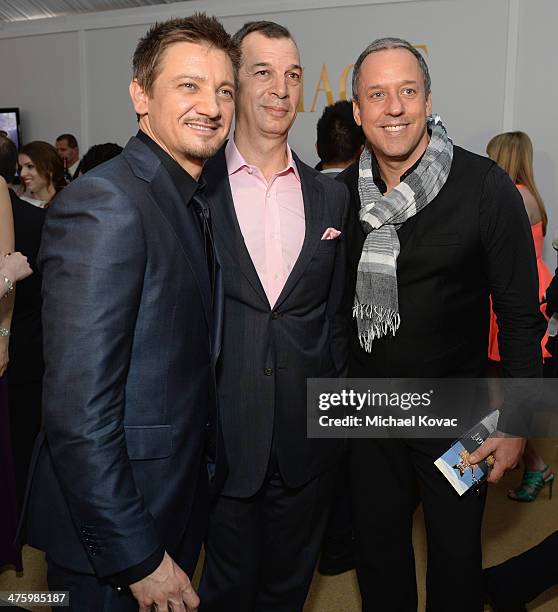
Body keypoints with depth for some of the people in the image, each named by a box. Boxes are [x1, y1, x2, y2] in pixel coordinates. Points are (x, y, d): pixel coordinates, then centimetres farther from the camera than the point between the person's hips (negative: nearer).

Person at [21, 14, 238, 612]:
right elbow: (77, 412, -25)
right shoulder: (103, 203, -22)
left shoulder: (192, 202, 7)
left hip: (178, 507, 8)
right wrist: (136, 558, -19)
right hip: (111, 536, -8)